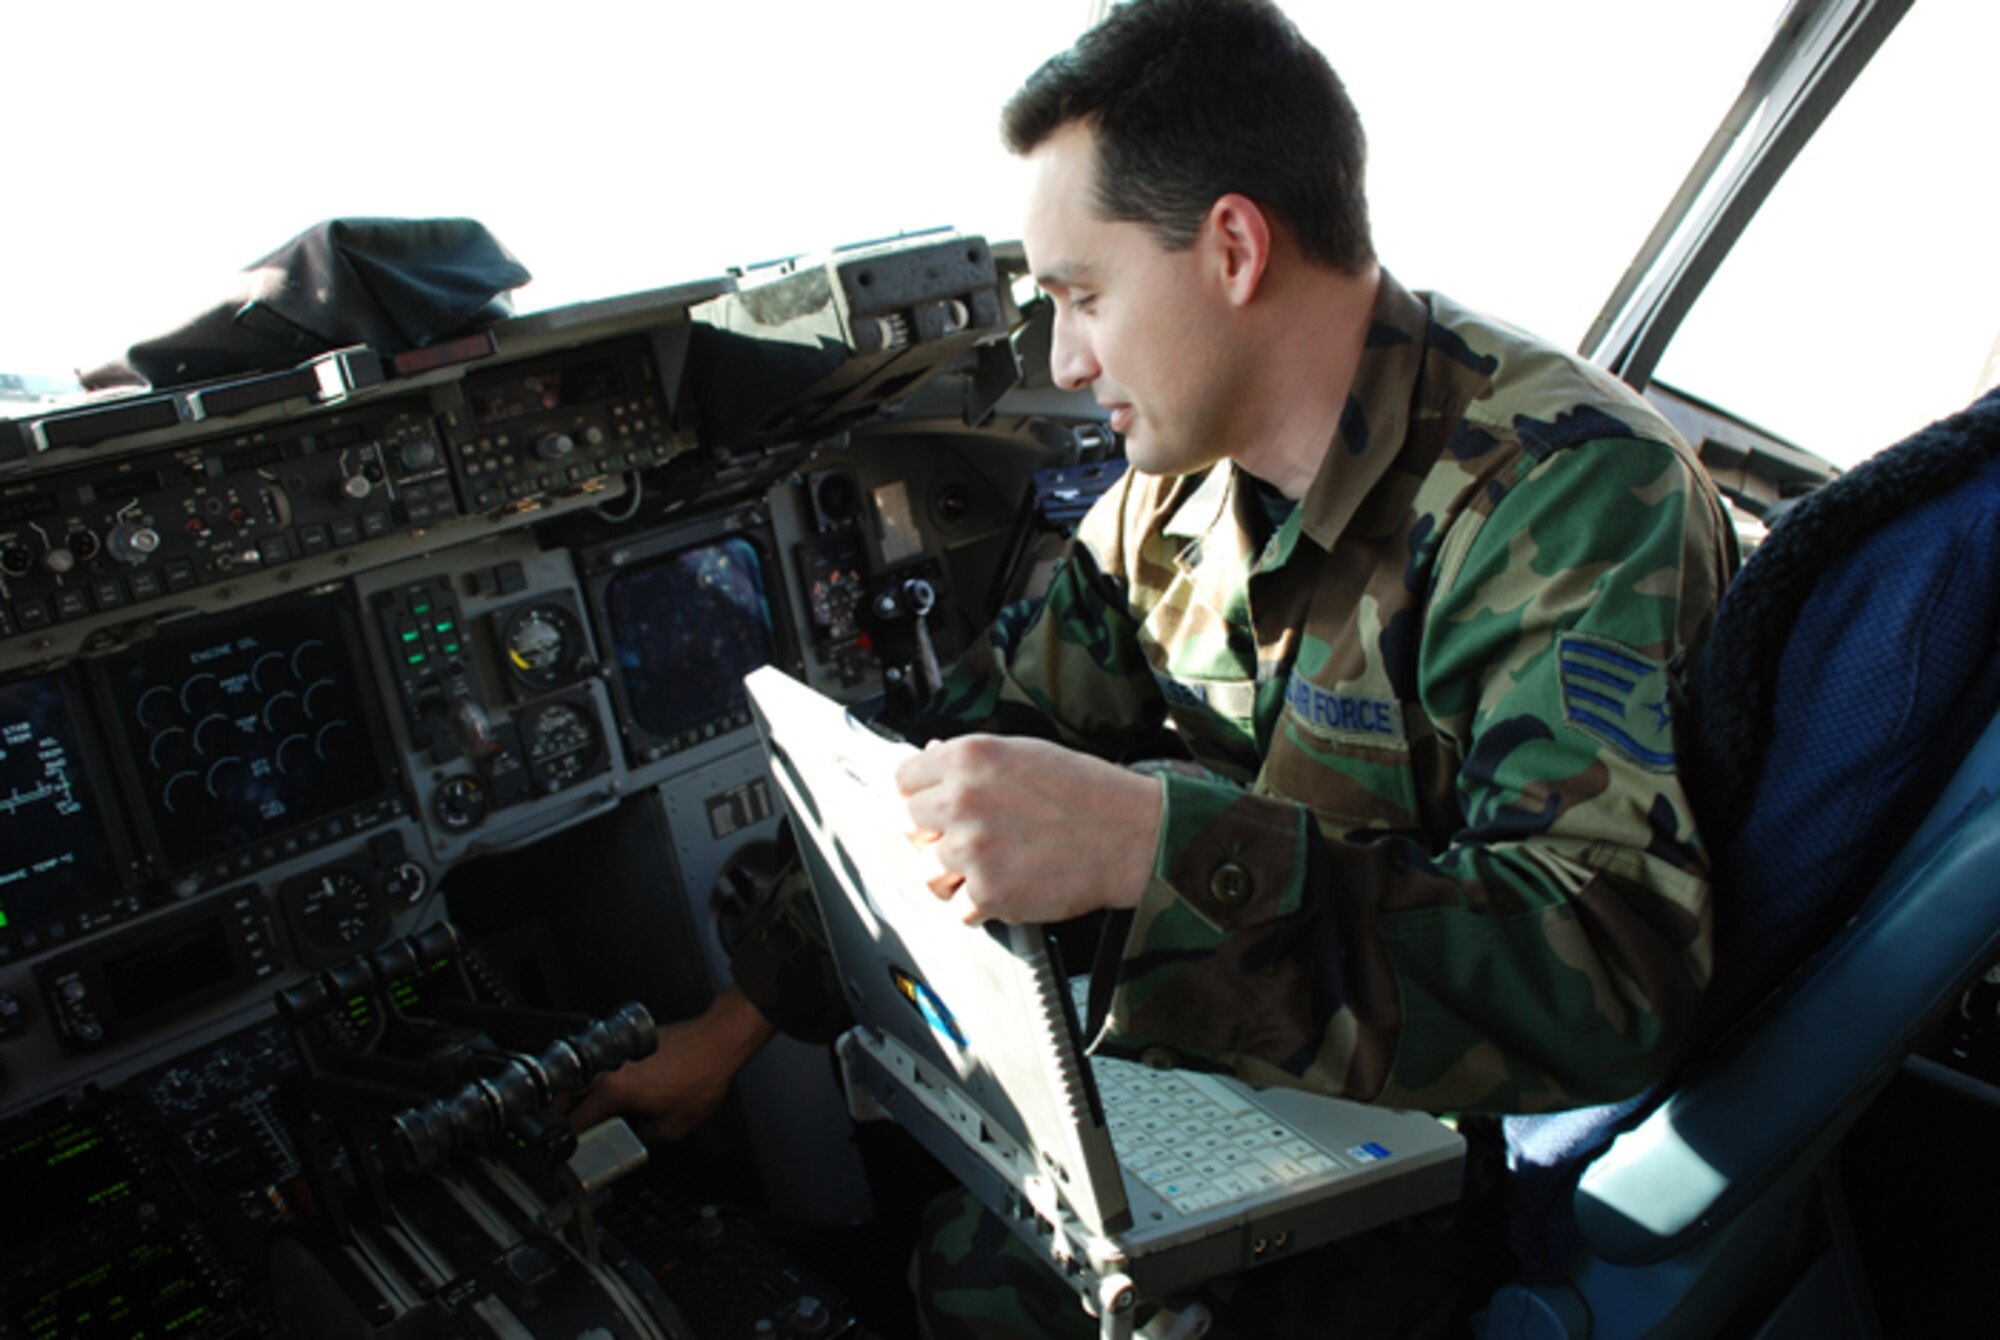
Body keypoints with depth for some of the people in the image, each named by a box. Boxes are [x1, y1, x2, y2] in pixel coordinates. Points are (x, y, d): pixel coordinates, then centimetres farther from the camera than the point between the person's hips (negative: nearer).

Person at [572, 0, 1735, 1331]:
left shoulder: (1569, 492, -23)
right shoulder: (1182, 490, -1)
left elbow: (1608, 980, -33)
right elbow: (970, 764, 4)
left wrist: (1146, 846, -41)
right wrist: (734, 1023, 6)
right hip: (1210, 1067, 6)